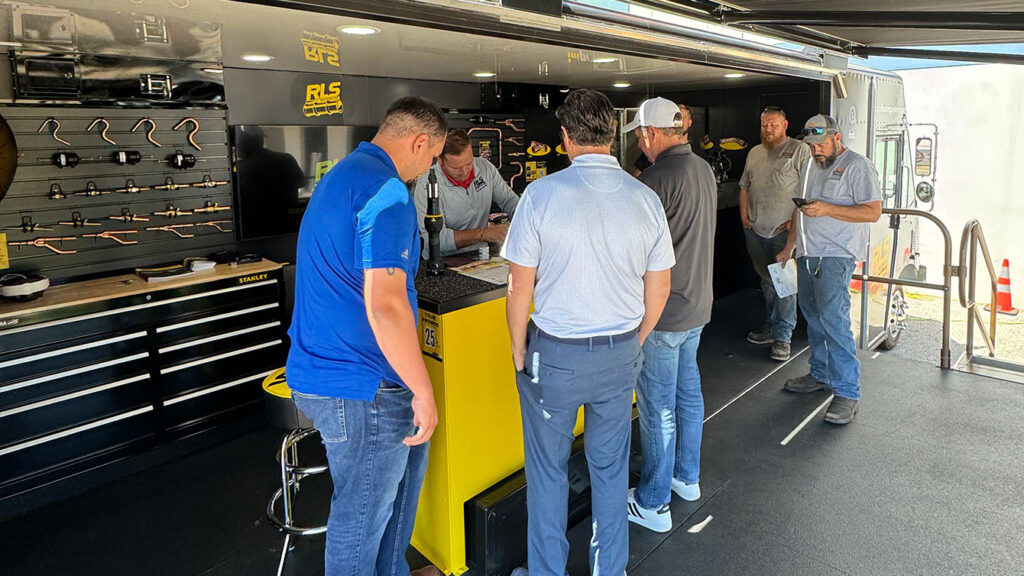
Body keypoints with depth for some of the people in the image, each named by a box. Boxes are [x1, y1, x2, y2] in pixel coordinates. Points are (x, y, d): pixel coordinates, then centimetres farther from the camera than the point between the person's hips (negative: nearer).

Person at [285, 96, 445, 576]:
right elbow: (385, 306, -29)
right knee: (363, 514, 8)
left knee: (409, 450, 27)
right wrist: (423, 391, -19)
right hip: (359, 387, -11)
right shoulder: (386, 191, -20)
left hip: (318, 370, 11)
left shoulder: (340, 175, 13)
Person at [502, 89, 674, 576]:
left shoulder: (542, 194, -15)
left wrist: (518, 349, 3)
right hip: (620, 353, 4)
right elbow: (658, 289, 3)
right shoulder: (645, 199, -4)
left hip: (554, 353, -3)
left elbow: (520, 286, -11)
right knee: (610, 467, 19)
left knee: (548, 471, 14)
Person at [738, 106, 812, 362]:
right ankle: (772, 326, 26)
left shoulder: (799, 150, -2)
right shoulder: (754, 153, 17)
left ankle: (782, 337, -1)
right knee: (767, 280, 14)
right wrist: (743, 215, 9)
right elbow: (744, 187, 22)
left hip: (785, 231, -6)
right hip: (755, 230, 6)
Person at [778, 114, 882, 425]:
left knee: (833, 319, -14)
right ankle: (821, 375, 26)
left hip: (836, 255, -8)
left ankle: (847, 393, -8)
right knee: (813, 316, 13)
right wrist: (789, 246, 21)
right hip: (807, 253, 8)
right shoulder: (811, 166, 19)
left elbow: (873, 211, -14)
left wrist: (827, 209, -22)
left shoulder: (857, 165, -6)